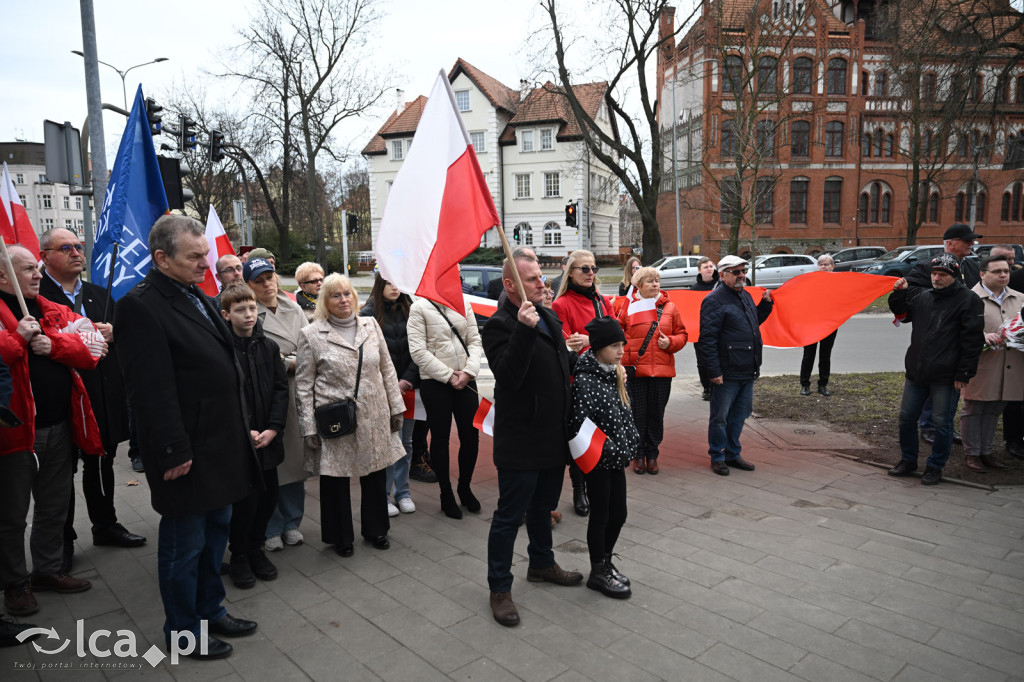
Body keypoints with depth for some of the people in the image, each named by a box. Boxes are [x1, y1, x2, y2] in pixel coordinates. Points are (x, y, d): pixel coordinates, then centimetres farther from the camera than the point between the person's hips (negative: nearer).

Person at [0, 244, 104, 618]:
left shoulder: (57, 313, 9)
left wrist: (53, 345, -15)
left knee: (54, 506, 17)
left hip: (60, 428, 5)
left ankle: (47, 570, 34)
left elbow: (92, 346, -3)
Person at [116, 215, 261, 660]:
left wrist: (240, 430, 16)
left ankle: (210, 610, 38)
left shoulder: (197, 298, 12)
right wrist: (174, 452, -22)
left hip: (221, 444, 9)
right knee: (184, 543, 7)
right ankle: (182, 631, 26)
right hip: (188, 452, -9)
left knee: (216, 529, 20)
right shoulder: (141, 306, -18)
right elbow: (151, 389, -22)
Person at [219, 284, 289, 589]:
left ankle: (255, 548, 31)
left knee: (268, 496, 11)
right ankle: (238, 556, 22)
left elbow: (281, 389, 4)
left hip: (268, 438, 4)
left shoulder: (269, 347, 5)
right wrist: (244, 432, -15)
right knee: (244, 499, 1)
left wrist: (273, 428, -7)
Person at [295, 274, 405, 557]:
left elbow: (387, 369, 10)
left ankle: (375, 529, 34)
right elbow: (303, 385, -4)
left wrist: (396, 407, 8)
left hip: (374, 418, 3)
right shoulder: (311, 335, -4)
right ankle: (340, 536, 28)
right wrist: (309, 428, -7)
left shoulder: (371, 325, 6)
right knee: (335, 479, 8)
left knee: (376, 475, 13)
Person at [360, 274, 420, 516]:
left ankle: (402, 492, 23)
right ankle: (383, 496, 14)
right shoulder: (369, 314, -3)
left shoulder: (409, 311, 5)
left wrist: (408, 380, -9)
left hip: (407, 387, 3)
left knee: (405, 442, 11)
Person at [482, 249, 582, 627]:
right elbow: (508, 376, -32)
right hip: (520, 442, -8)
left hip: (554, 436, 8)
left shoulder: (548, 317, 10)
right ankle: (500, 589, 19)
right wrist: (524, 330, -38)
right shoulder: (499, 325, -17)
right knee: (509, 515, 4)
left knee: (543, 506, 25)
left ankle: (542, 564, 45)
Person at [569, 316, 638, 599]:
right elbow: (578, 425, -25)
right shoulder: (585, 380, -20)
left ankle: (606, 562, 36)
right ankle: (598, 573, 23)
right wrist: (605, 448, -20)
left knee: (618, 513, 16)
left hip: (616, 458, 8)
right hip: (598, 460, -8)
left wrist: (630, 444, 10)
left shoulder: (615, 375, 7)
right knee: (600, 514, 6)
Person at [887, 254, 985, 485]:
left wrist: (963, 374, -13)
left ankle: (935, 467, 18)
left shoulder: (968, 300, -6)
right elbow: (900, 311, 27)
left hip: (945, 375, -5)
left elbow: (972, 341, -9)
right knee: (906, 417, 11)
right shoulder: (922, 296, 10)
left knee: (942, 422, 3)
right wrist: (900, 293, 7)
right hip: (916, 371, 6)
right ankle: (908, 460, 26)